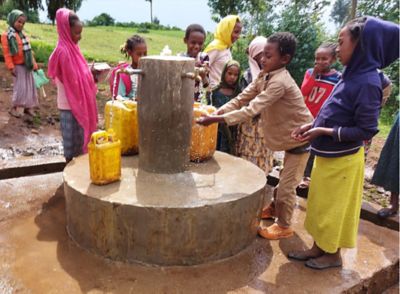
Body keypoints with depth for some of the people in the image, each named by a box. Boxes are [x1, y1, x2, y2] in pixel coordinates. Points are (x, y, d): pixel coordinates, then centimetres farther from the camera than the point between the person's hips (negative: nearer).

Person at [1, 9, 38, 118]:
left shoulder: (23, 35, 12)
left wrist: (34, 64, 14)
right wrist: (11, 67, -18)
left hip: (27, 65, 7)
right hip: (18, 66, -6)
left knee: (30, 86, 9)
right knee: (20, 87, -9)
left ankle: (28, 106, 19)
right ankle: (16, 108, 1)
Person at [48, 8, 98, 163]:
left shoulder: (71, 48, 9)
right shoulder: (63, 52, -19)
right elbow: (72, 81, -20)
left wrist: (90, 73, -1)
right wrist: (91, 76, -10)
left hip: (79, 102, 9)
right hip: (70, 104, -9)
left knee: (79, 137, 17)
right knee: (72, 139, 3)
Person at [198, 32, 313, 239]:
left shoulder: (279, 82, -31)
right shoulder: (265, 75, -2)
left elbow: (252, 109, -39)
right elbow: (241, 99, -7)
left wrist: (217, 119, -42)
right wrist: (216, 112, -21)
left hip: (300, 137, -8)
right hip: (289, 136, 9)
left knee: (286, 185, 2)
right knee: (284, 181, 24)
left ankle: (284, 227, 20)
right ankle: (276, 210, 44)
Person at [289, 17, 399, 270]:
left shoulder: (367, 83, -21)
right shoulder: (353, 76, 4)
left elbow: (366, 130, -22)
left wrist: (323, 132, -22)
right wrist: (313, 125, 1)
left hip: (342, 161, -8)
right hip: (328, 156, 8)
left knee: (334, 208, 9)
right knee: (320, 205, 18)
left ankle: (333, 256, 30)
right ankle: (318, 248, 35)